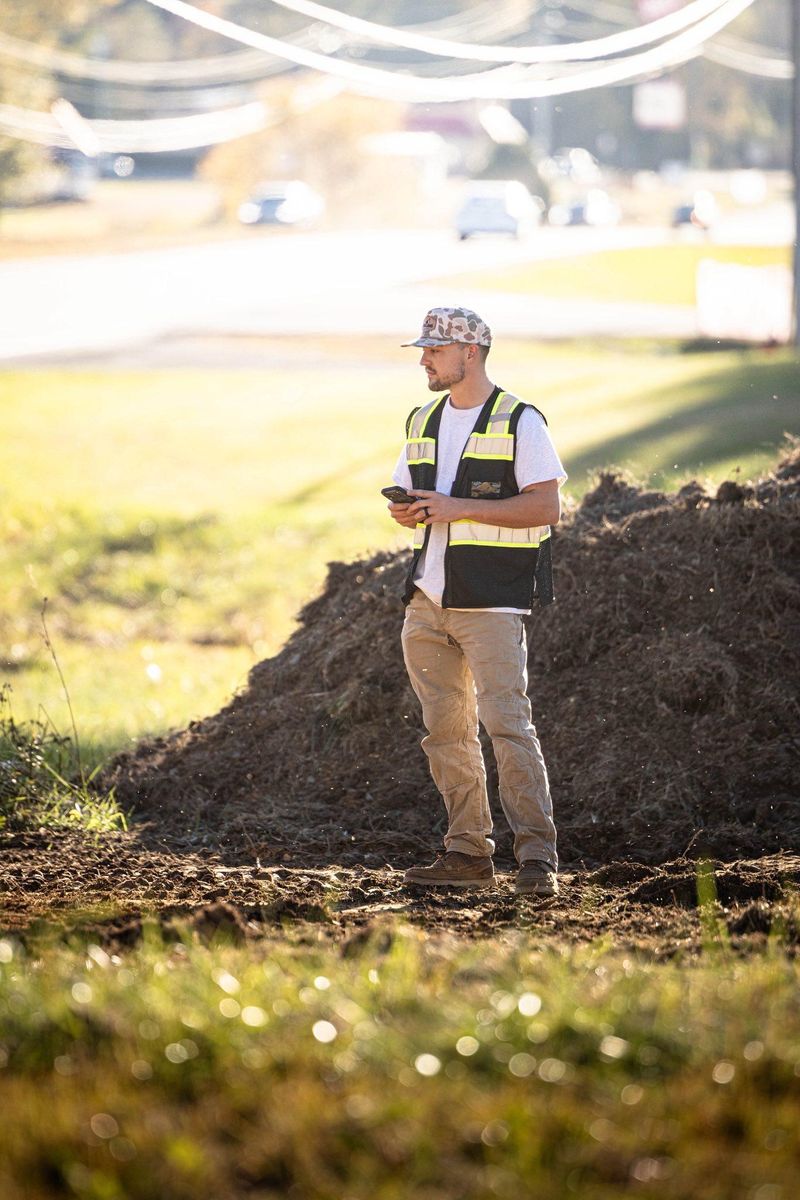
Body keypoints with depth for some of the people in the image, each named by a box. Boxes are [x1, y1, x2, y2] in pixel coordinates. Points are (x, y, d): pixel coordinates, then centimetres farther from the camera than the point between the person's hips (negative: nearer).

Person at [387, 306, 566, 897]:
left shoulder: (520, 421, -5)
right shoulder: (422, 422, 17)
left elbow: (547, 505, -11)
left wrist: (458, 508, -16)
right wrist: (409, 513, -1)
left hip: (491, 604, -7)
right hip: (428, 604, 7)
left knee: (507, 724, -13)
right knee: (446, 731, 7)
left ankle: (538, 856, -13)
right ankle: (468, 853, 13)